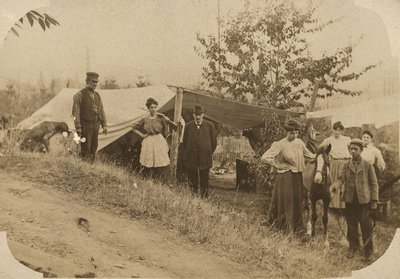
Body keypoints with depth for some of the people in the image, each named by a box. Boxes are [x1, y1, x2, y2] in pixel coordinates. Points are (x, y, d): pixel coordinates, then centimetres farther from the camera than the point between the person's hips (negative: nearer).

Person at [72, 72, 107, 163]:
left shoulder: (97, 95, 13)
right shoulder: (79, 95, -6)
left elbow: (101, 111, 16)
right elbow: (75, 112, -9)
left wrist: (104, 125, 8)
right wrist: (78, 128, -14)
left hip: (96, 126, 6)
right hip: (85, 126, -6)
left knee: (93, 149, 9)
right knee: (85, 150, -3)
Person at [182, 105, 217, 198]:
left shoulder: (209, 125, 0)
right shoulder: (188, 126, 3)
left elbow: (214, 142, 7)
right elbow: (184, 142, 11)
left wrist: (208, 153, 7)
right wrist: (186, 155, 8)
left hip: (205, 159, -1)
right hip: (191, 158, 1)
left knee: (204, 181, 3)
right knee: (192, 182, 6)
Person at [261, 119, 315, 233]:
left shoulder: (299, 142, 5)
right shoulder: (280, 144, -13)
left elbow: (308, 154, 24)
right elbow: (265, 157, -18)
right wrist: (277, 165, -12)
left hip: (297, 175, 6)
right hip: (285, 176, -6)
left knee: (297, 200, 11)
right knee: (286, 201, 2)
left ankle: (297, 226, 24)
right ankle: (287, 227, 15)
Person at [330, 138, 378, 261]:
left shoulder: (368, 165, 2)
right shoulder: (346, 165, 8)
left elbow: (374, 184, 4)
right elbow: (341, 179, -2)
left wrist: (374, 200, -2)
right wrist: (335, 186, -25)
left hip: (364, 200, -2)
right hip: (350, 200, 2)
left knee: (366, 226, 1)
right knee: (351, 226, 10)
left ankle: (368, 250, 13)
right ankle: (353, 247, 24)